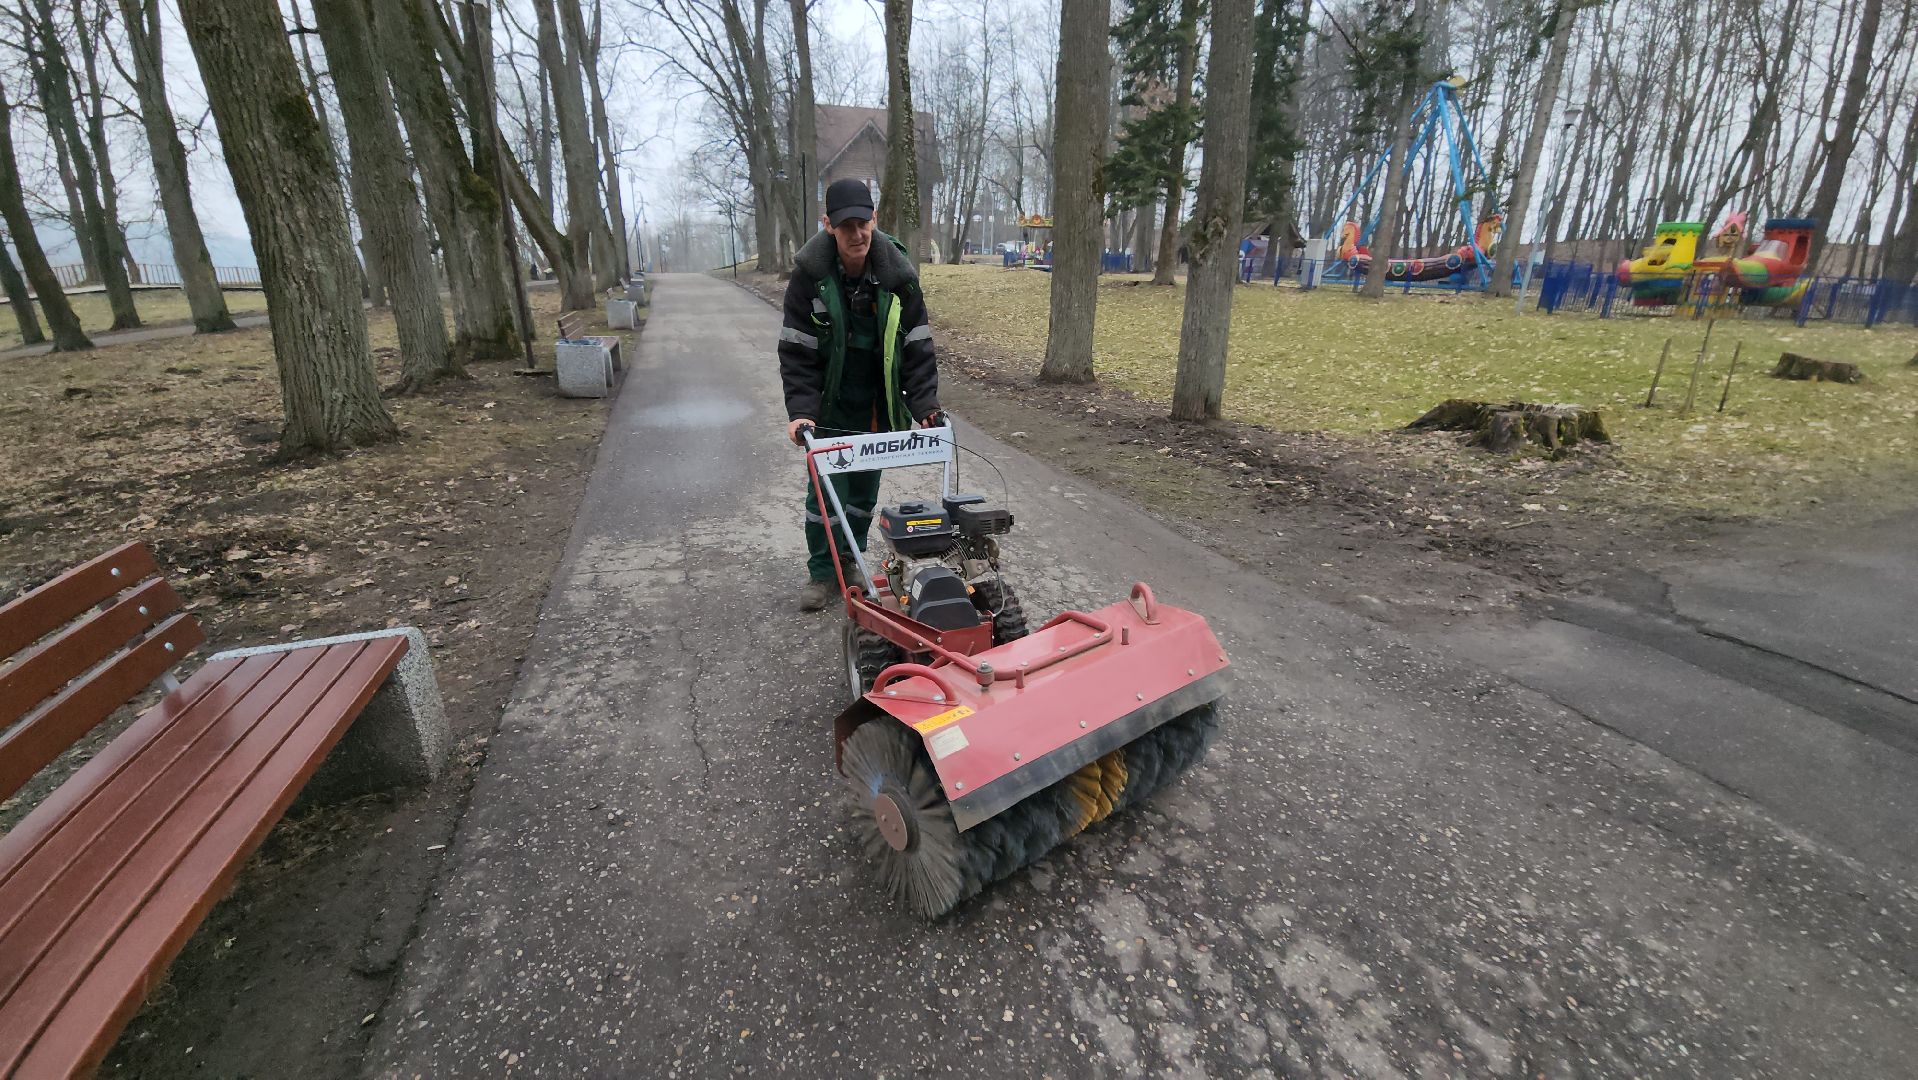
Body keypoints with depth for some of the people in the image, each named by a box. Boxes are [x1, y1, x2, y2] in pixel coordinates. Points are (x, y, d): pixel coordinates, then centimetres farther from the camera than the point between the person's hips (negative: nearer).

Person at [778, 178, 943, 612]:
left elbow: (917, 345, -8)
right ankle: (822, 572, 17)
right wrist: (800, 410, -22)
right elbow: (797, 350, -12)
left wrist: (925, 406, -17)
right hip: (830, 406, -1)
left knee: (864, 492, 12)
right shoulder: (809, 273, -13)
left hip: (878, 407, 2)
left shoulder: (898, 274, -10)